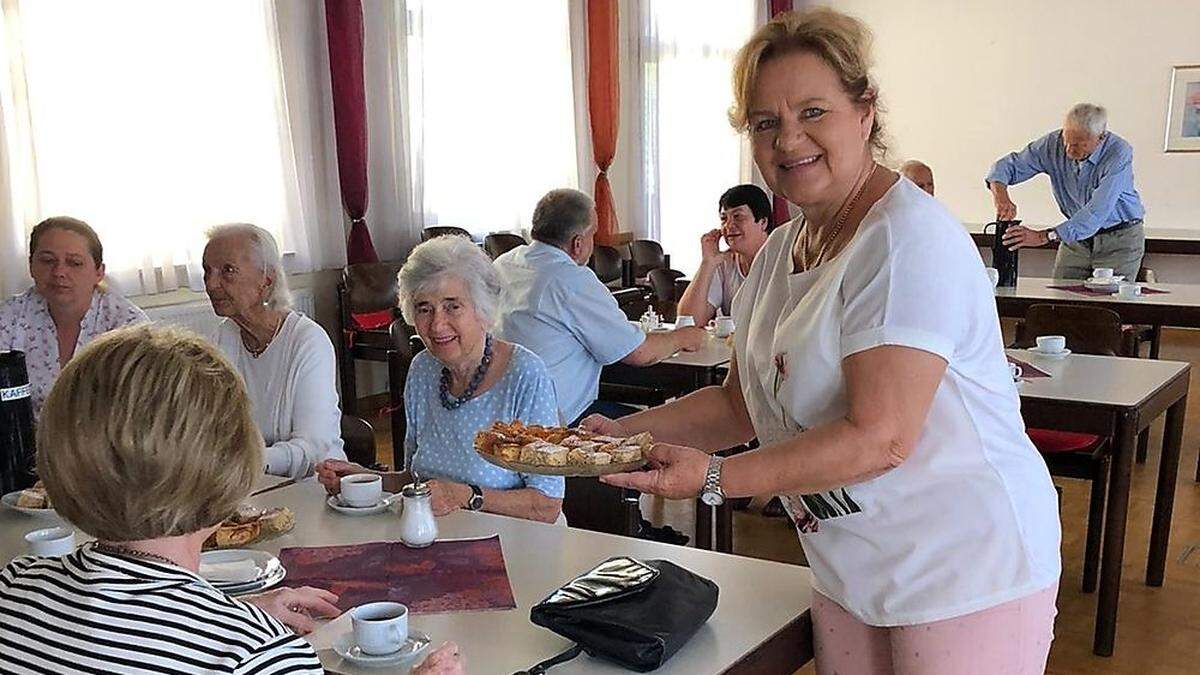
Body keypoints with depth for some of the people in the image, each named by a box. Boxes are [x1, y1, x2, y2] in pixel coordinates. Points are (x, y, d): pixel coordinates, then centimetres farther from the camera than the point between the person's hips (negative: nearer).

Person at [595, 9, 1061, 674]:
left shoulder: (907, 239, -21)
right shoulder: (780, 251, 6)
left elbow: (880, 439, -27)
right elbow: (742, 403, 12)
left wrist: (714, 479, -26)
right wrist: (624, 431, -1)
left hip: (967, 576, -7)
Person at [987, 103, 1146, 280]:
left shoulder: (1119, 153, -26)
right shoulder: (1054, 143, -13)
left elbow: (1097, 212, -35)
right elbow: (1008, 165, -9)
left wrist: (1044, 236, -43)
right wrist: (1001, 196, -33)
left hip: (1119, 239, -4)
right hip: (1077, 236, 4)